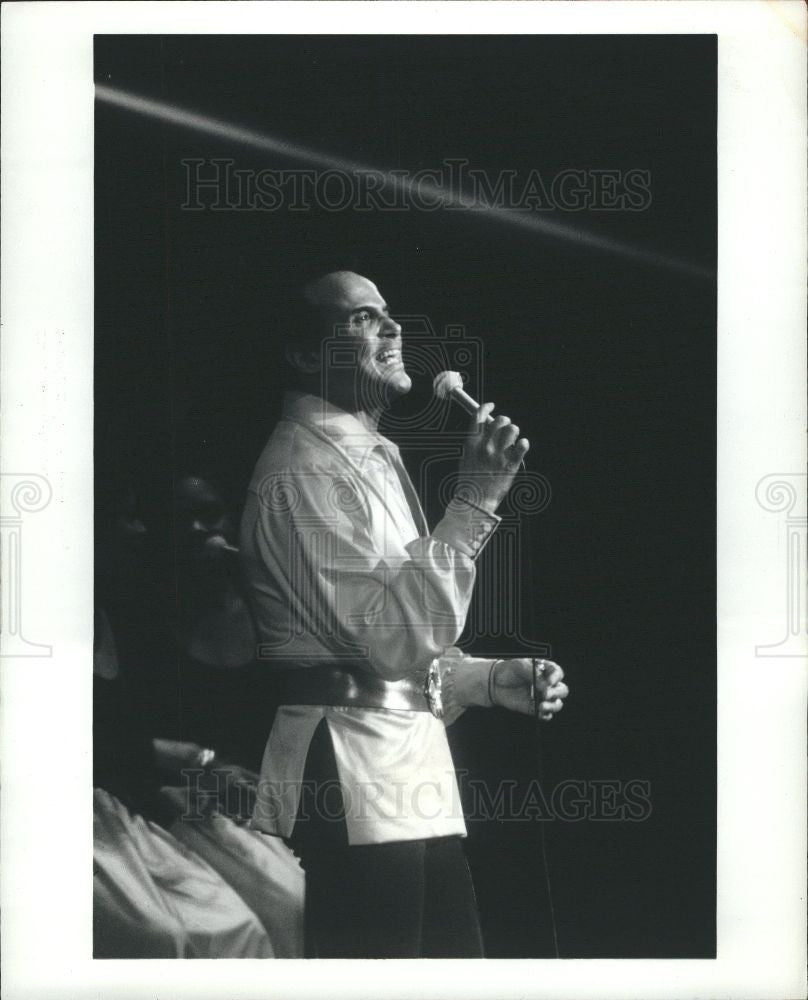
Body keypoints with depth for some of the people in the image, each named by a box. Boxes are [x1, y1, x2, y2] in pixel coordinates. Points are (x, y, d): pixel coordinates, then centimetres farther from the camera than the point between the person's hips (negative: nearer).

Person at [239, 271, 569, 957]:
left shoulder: (372, 458, 21)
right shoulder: (304, 469, -11)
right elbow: (393, 637, -19)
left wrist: (492, 680, 11)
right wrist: (476, 499, -20)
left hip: (412, 773, 10)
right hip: (353, 780, -10)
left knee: (456, 956, 11)